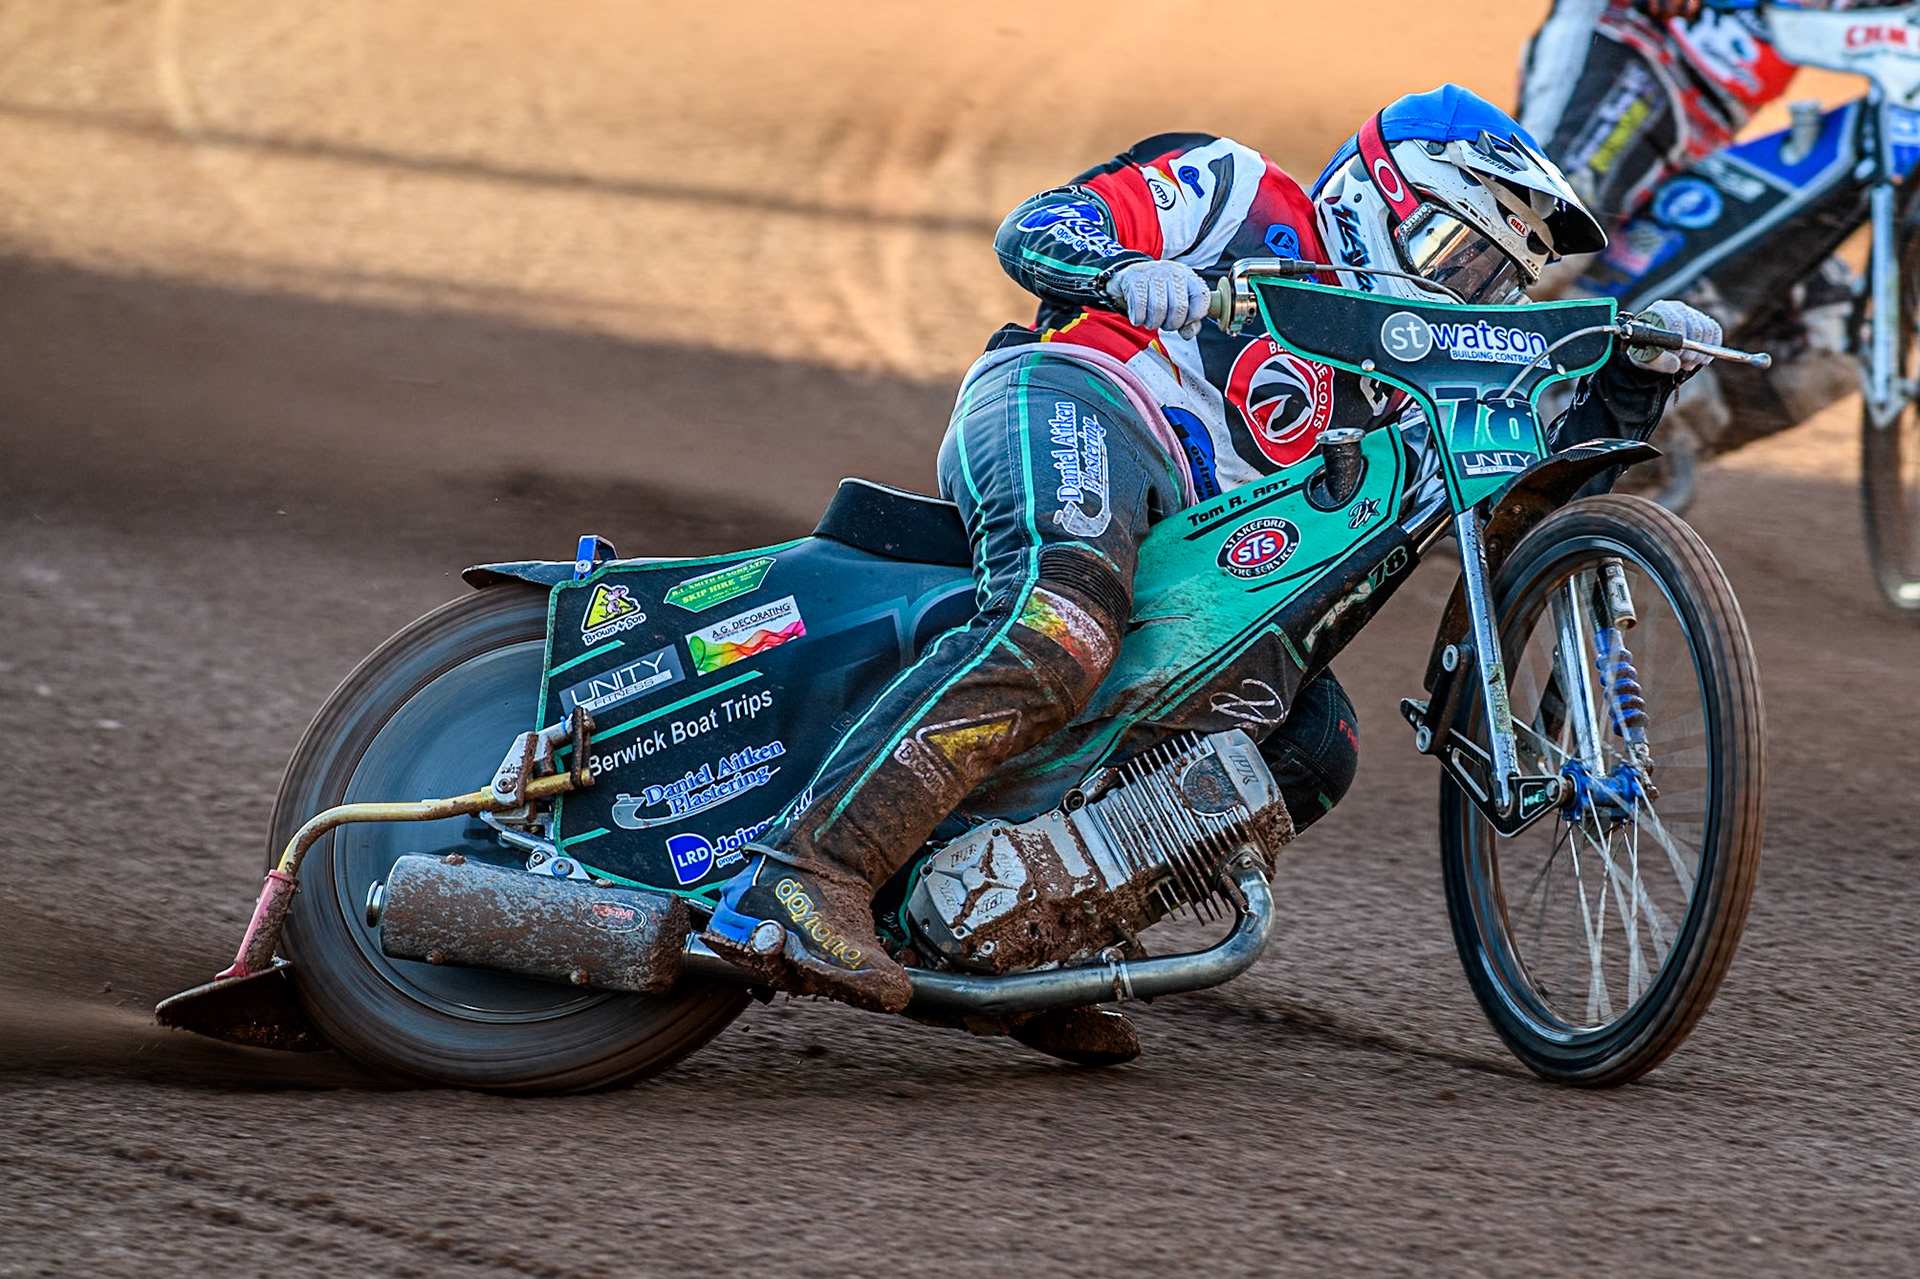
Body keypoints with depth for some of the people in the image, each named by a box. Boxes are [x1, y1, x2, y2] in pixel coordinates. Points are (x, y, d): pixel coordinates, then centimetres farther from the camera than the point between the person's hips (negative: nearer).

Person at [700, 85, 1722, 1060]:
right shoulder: (1246, 196, 14)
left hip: (1179, 563, 8)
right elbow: (1031, 229, 4)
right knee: (1058, 635, -37)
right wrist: (1126, 272, -18)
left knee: (1315, 743, -6)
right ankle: (803, 877, -49)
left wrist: (1643, 371, 13)